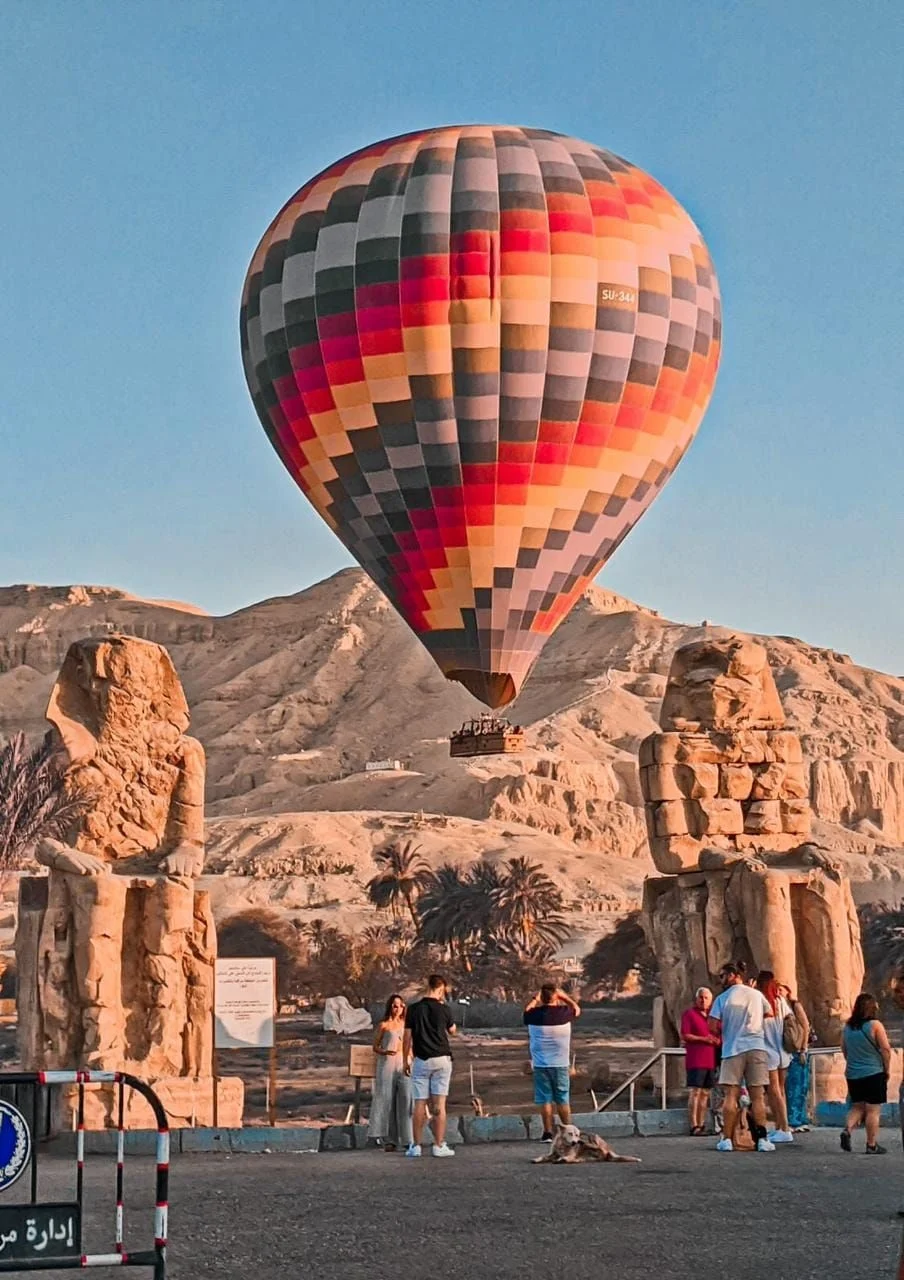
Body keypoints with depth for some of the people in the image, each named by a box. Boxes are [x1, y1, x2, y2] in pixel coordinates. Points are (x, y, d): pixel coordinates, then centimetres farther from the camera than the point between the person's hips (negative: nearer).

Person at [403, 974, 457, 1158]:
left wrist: (406, 1059, 11)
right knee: (439, 1105, 0)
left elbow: (407, 1038, 1)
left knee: (419, 1105, 5)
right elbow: (453, 1031, 13)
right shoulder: (443, 1009, -4)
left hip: (421, 1060, 1)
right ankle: (439, 1146, -1)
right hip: (441, 1059, -1)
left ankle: (415, 1146, 6)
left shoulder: (413, 1009, -1)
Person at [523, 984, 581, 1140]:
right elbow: (577, 1009, 12)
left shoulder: (534, 1015, -10)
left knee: (545, 1099, 6)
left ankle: (548, 1133, 7)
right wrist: (563, 996, 18)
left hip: (540, 1064, 0)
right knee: (563, 1099, 10)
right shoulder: (564, 1013, -11)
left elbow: (526, 1011, 15)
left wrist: (535, 999, 22)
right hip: (560, 1063, 0)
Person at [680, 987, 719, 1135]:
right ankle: (694, 1126, -13)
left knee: (705, 1093, 7)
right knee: (695, 1092, -10)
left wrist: (717, 1041, 3)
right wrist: (703, 1039, -16)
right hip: (695, 1060, -7)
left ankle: (702, 1125, 12)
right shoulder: (689, 1014, 1)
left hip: (710, 1060, 7)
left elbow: (718, 1036, 27)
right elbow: (685, 1036, -7)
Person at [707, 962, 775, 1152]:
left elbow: (712, 1028, -4)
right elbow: (770, 1014, 23)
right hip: (756, 1047, 2)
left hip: (732, 1049, -2)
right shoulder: (756, 994, 8)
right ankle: (761, 1138, -1)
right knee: (757, 1096, 4)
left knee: (731, 1096, 1)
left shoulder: (722, 999, 0)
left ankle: (727, 1139, -2)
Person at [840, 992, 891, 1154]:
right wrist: (887, 1070, 0)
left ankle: (847, 1130, -6)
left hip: (852, 1074, 5)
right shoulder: (875, 1025, -12)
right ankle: (872, 1145, 4)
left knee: (857, 1107, 17)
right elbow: (886, 1049, -11)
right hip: (874, 1074, -5)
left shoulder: (847, 1026, 4)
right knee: (873, 1110, 2)